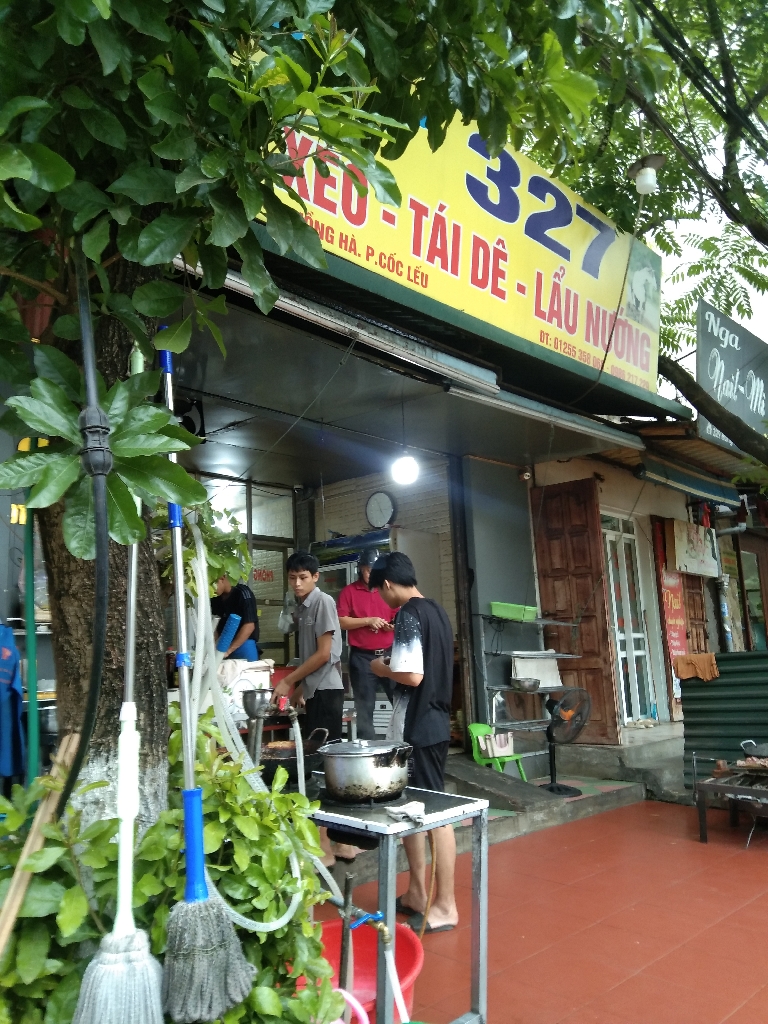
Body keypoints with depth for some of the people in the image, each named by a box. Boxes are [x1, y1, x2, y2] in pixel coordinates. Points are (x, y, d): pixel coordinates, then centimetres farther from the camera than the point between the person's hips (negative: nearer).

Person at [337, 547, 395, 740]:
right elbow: (341, 621, -6)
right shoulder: (349, 591, 1)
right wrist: (368, 620, -15)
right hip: (362, 657, -2)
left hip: (389, 653, 2)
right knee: (364, 707, 5)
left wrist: (395, 625, -7)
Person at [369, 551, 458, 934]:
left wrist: (382, 668, -6)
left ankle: (445, 906, 11)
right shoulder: (436, 611, 10)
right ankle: (417, 894, 27)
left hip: (418, 727, -9)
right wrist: (395, 663, 15)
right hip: (434, 722, 9)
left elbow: (413, 675, -23)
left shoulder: (408, 615, -17)